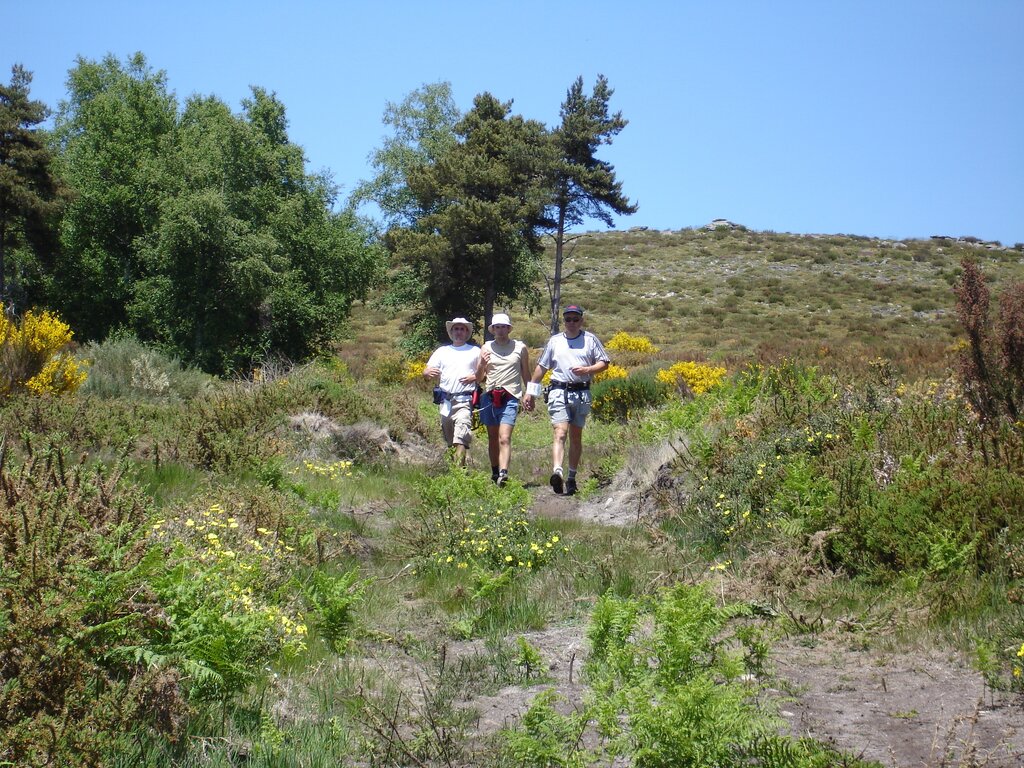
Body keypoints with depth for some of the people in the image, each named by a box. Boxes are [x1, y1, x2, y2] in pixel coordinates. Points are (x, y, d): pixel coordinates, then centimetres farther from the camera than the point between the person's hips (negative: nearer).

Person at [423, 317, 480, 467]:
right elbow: (425, 373, 12)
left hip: (464, 401, -4)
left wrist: (475, 377, -9)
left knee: (461, 439, -18)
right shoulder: (442, 351, 17)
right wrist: (429, 372, -13)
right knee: (449, 440, 9)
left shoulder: (475, 351, 11)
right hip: (445, 401, 4)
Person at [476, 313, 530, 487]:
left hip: (510, 398, -3)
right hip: (489, 396, 3)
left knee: (505, 438, -17)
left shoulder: (520, 348, 6)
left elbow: (526, 374, 15)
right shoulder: (486, 348, 10)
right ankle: (494, 473, 23)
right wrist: (482, 365, -10)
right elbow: (479, 378, 10)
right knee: (493, 438, 11)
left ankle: (503, 474, -28)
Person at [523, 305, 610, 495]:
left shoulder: (590, 340, 9)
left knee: (576, 437, 9)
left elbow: (604, 363, 8)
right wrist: (530, 392, 15)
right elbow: (541, 367, 17)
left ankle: (571, 477, 17)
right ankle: (557, 472, -34)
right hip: (559, 392, -1)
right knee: (560, 433, -17)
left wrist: (587, 370, -11)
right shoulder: (555, 341, 13)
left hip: (581, 392, 1)